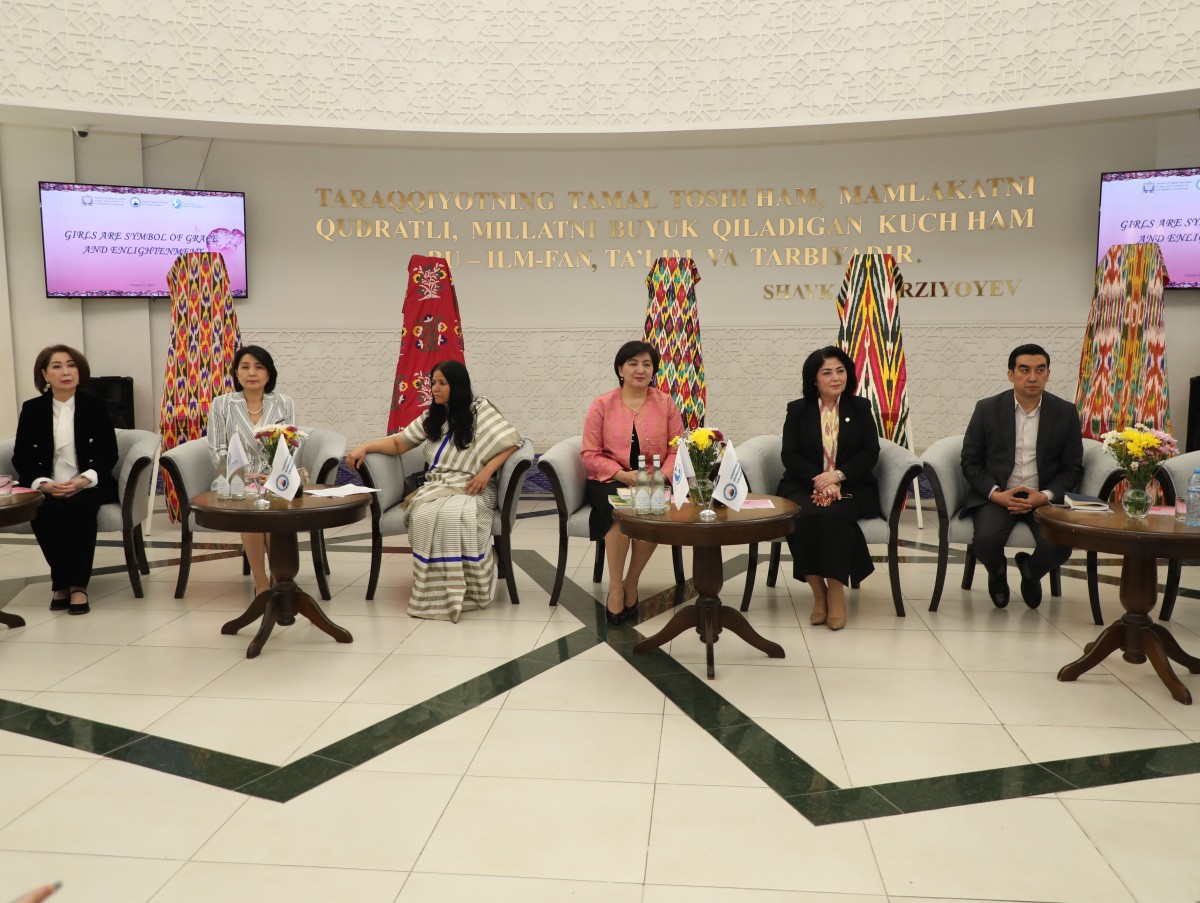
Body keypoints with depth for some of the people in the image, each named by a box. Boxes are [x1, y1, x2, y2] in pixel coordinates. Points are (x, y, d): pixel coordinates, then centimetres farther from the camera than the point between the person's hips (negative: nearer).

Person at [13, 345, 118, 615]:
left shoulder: (95, 406, 4)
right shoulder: (32, 409, 7)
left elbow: (109, 453, 0)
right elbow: (21, 457, 4)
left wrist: (84, 480, -18)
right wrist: (43, 484, -15)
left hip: (88, 486, -1)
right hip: (47, 488, 1)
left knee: (79, 508, -33)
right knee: (43, 512, -31)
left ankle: (77, 584, -26)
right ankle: (62, 583, -18)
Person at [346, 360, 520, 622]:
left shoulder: (480, 409, 4)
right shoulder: (431, 418, 19)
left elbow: (512, 442, -2)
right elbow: (398, 443, 19)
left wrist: (486, 471, -14)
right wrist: (365, 446, 1)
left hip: (470, 489, -4)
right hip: (435, 487, 4)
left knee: (454, 516, -39)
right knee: (425, 516, -33)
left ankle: (468, 588, -25)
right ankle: (436, 592, -28)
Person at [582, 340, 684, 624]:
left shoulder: (666, 404, 6)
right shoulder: (602, 405, 2)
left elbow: (677, 450, 3)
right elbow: (591, 455, -2)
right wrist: (623, 475, -17)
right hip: (610, 481, -1)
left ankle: (631, 584, -13)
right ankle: (615, 587, -20)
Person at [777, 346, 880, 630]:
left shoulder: (860, 408, 12)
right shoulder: (797, 410, 11)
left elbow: (870, 454, 4)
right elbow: (790, 455, 2)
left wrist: (838, 475, -14)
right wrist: (819, 480, -16)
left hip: (850, 487, 0)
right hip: (804, 485, 0)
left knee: (832, 515, -34)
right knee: (804, 515, -33)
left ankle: (836, 589, -19)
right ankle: (818, 590, -20)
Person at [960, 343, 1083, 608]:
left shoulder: (1066, 412, 4)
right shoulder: (987, 409, 1)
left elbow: (1073, 467, 5)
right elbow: (970, 462, 3)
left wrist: (1045, 496, -13)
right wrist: (996, 493, -14)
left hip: (1045, 497, 1)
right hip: (997, 496, -1)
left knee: (1059, 546, -27)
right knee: (986, 540, -30)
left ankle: (1030, 572, 13)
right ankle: (997, 574, 11)